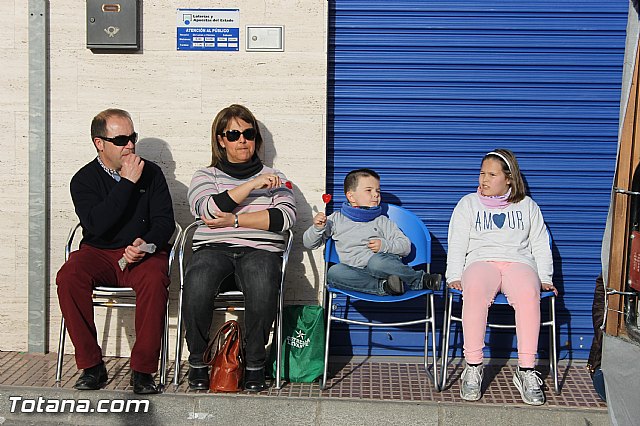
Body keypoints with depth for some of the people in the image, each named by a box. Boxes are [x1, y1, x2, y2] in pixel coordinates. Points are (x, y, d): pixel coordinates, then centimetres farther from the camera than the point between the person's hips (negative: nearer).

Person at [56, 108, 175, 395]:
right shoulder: (84, 179, 2)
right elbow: (96, 224, -16)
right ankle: (91, 366, -17)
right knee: (68, 277, -30)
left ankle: (143, 370, -22)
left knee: (154, 280, -34)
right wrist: (127, 183, -16)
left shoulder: (150, 173, 5)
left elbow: (165, 221, 2)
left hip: (143, 252, 0)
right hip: (98, 253, 1)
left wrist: (146, 243, -19)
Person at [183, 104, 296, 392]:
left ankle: (255, 363, -15)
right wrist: (252, 185, -8)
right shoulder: (206, 175, 18)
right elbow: (208, 209, -5)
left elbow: (286, 217, 1)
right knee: (197, 285, -34)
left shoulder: (273, 177, 19)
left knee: (263, 288, -36)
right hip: (213, 248, 0)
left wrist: (234, 220, -5)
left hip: (260, 249, 0)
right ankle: (197, 362, -12)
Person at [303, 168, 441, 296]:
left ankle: (421, 278, -28)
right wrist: (317, 228, -4)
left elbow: (406, 246, 12)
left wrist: (385, 246, -6)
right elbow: (309, 243, 17)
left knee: (375, 261, -37)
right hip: (357, 272, 2)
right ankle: (382, 286, -38)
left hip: (384, 263, -1)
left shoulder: (382, 221, 17)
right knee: (334, 272, -30)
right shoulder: (336, 219, 16)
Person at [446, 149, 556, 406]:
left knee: (528, 294, -37)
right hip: (480, 260, 0)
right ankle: (473, 368, -33)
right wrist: (454, 276, 0)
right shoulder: (468, 204, 21)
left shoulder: (527, 206, 23)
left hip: (519, 261, 0)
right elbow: (457, 244, 14)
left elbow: (540, 245, 20)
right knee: (474, 292, -38)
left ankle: (526, 370, -32)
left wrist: (544, 278, 6)